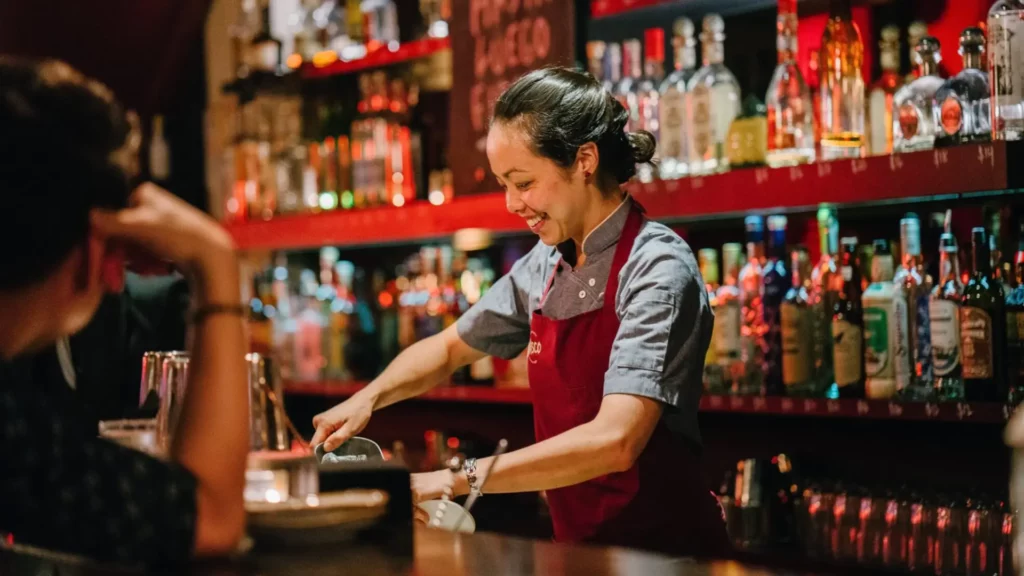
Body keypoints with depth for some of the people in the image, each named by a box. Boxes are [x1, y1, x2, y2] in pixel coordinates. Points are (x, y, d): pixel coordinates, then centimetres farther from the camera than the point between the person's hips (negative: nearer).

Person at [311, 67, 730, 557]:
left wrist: (458, 479, -23)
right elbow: (450, 347, 22)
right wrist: (368, 398, 5)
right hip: (580, 546, 6)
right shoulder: (545, 267, 6)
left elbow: (615, 441, -24)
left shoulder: (655, 268, -14)